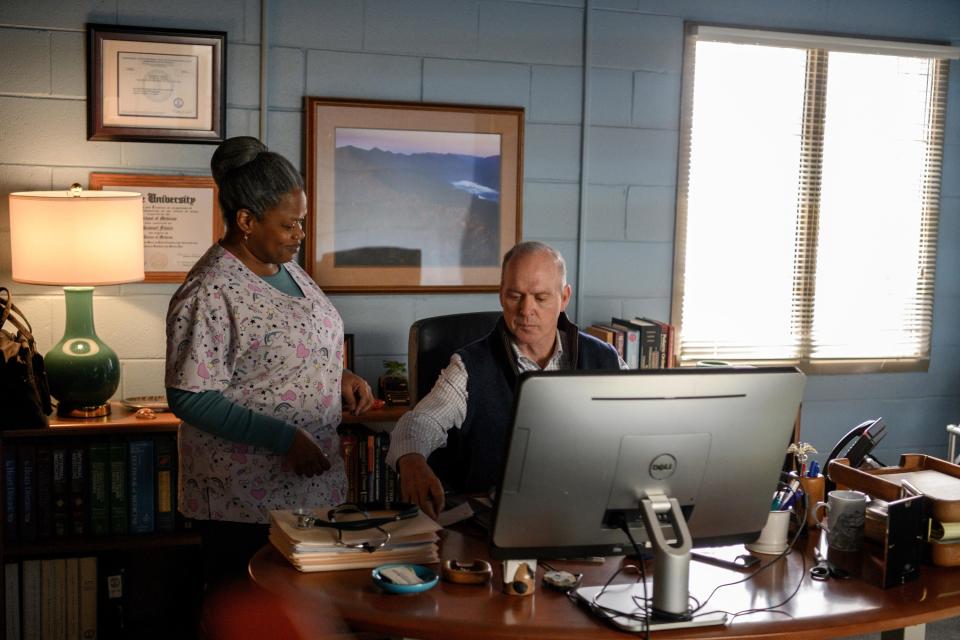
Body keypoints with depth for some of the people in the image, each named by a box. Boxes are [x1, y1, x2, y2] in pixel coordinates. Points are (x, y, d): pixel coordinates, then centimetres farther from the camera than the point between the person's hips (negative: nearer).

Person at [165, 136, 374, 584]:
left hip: (310, 486, 8)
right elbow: (189, 398, -21)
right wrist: (284, 438, -24)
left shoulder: (285, 267, 9)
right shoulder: (209, 294, -18)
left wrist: (339, 377, 2)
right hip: (245, 502, -8)